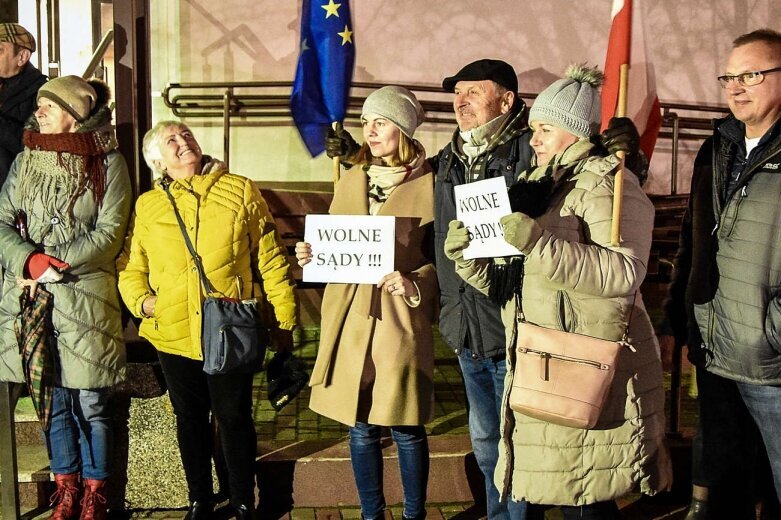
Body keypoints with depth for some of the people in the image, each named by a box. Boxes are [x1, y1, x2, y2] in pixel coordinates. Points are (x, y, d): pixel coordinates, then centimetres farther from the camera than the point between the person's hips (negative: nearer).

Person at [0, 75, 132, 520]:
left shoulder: (108, 162, -2)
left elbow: (110, 232, -7)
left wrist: (56, 265, -14)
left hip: (86, 295, -3)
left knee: (90, 403, 3)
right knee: (53, 400, 12)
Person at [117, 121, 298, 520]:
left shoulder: (239, 191, -2)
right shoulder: (147, 206, 6)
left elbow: (270, 258, -2)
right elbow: (132, 268, 12)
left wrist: (283, 322, -2)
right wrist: (141, 300, -8)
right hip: (174, 335, 3)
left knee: (234, 419, 8)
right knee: (190, 420, 17)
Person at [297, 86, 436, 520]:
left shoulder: (429, 185, -4)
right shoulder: (350, 182, 12)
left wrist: (416, 284, -20)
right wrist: (313, 256, -2)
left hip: (401, 321, -4)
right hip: (350, 321, 5)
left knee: (406, 429, 5)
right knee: (361, 429, 11)